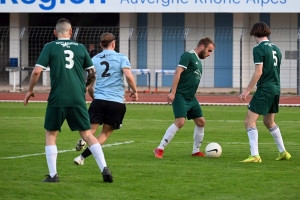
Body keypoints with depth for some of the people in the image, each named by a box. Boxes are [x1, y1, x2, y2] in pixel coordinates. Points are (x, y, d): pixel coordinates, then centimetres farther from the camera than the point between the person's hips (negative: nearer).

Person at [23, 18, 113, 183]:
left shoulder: (50, 47, 1)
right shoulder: (80, 48, 9)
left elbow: (37, 71, -5)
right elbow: (92, 71, 15)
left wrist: (30, 90, 9)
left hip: (57, 99, -2)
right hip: (78, 99, 2)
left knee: (50, 134, 12)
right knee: (87, 134, 9)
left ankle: (53, 174, 5)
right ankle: (104, 168, -3)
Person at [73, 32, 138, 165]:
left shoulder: (94, 60, 12)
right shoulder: (121, 58, 3)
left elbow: (89, 87, 14)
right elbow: (129, 76, -11)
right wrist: (134, 91, 5)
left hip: (98, 100, 1)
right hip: (116, 102, -1)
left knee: (91, 130, -1)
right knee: (106, 133, 8)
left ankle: (83, 141, -37)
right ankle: (82, 157, -3)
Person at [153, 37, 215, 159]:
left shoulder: (198, 61, 19)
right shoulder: (188, 56, -9)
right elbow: (177, 72, -17)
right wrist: (172, 92, -24)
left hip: (191, 98, 10)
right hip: (180, 95, -10)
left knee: (201, 122, 8)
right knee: (180, 121, -20)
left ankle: (196, 151, 21)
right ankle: (160, 149, -14)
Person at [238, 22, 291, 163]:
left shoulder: (259, 49, -10)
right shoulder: (276, 49, 13)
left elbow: (259, 72, -17)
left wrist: (247, 90, -16)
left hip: (264, 89, -8)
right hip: (276, 89, 8)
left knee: (249, 121, -9)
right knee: (269, 122, 23)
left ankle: (255, 155, -20)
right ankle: (283, 152, 27)